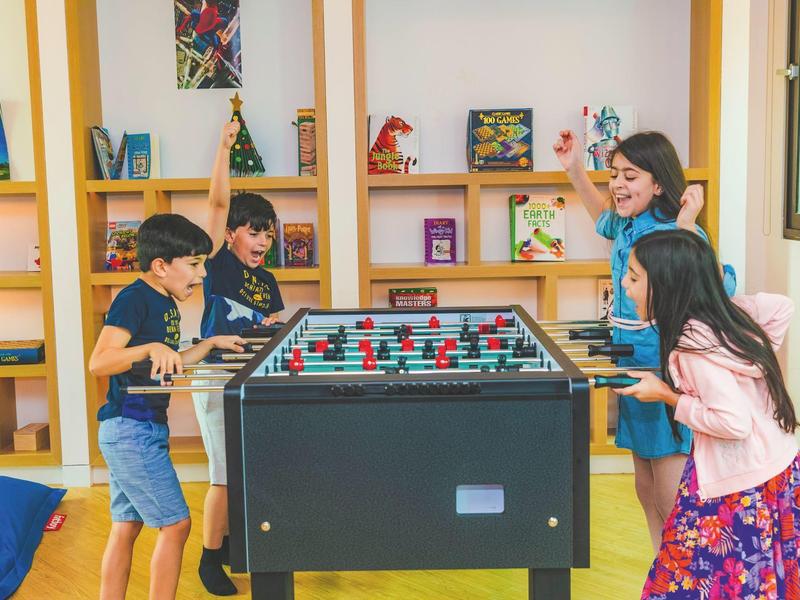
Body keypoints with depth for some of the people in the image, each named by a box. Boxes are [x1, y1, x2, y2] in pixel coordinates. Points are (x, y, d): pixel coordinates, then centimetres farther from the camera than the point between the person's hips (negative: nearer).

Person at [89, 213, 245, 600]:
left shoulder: (167, 303, 13)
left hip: (145, 429, 9)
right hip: (131, 429, -9)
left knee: (126, 527, 13)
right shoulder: (133, 299, -16)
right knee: (175, 523, -4)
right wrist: (150, 348, -38)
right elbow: (98, 363, -25)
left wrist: (212, 343, 21)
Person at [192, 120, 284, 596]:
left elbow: (275, 326, 21)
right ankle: (210, 557, 14)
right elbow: (218, 204, -17)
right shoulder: (220, 263, -7)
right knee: (225, 475, -2)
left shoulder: (267, 281, 10)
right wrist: (224, 148, -23)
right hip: (216, 380, -6)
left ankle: (229, 541, 31)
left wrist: (273, 326, -2)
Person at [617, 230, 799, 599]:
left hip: (741, 485, -9)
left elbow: (734, 423, -26)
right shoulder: (723, 311, 1)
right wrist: (754, 363, 14)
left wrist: (666, 396, -15)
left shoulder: (693, 343, -23)